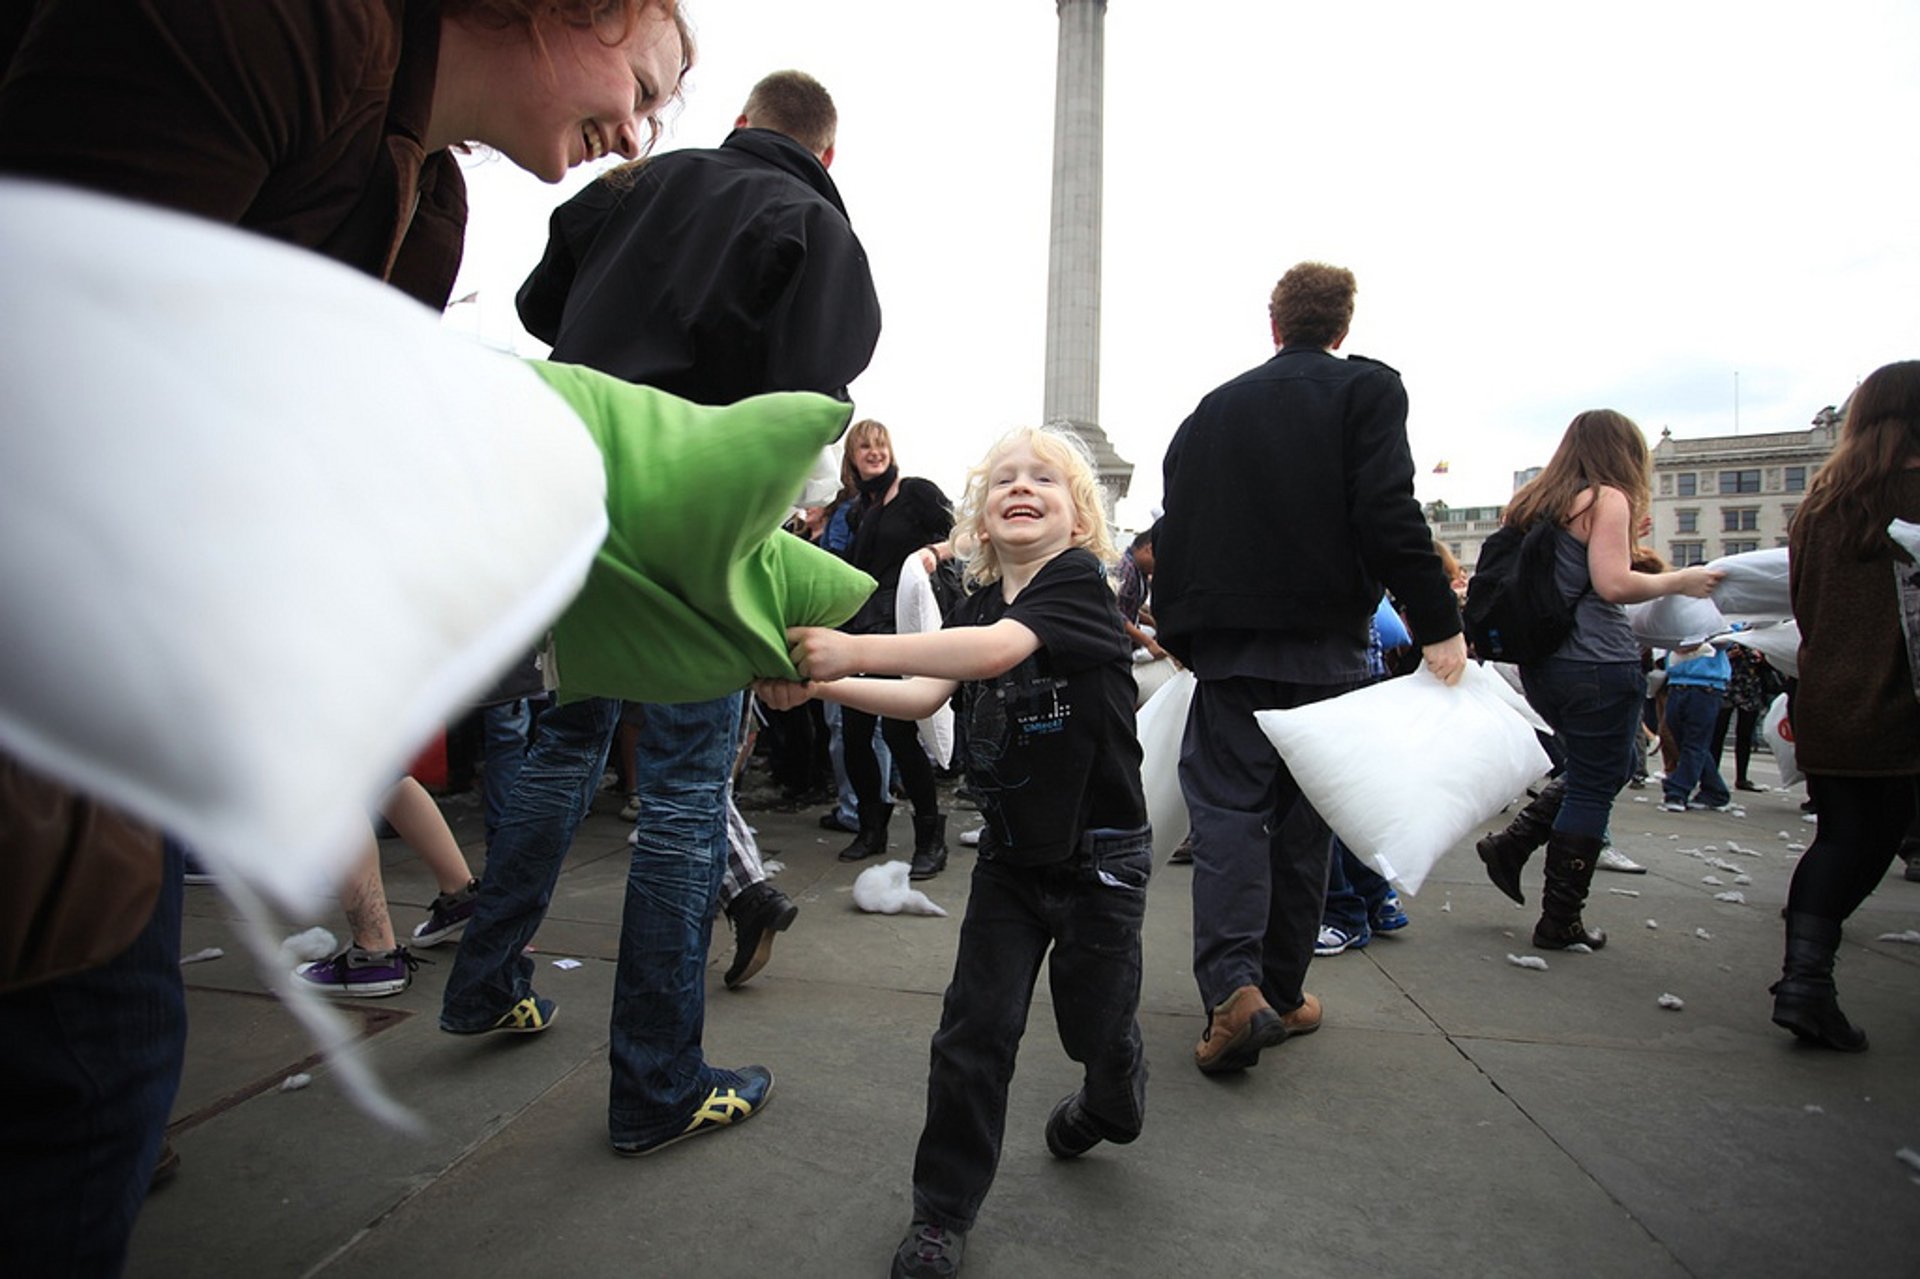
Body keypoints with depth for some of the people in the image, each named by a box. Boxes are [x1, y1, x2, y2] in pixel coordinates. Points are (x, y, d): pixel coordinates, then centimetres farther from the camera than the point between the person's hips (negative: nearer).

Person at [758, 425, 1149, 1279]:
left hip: (1100, 854, -4)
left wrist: (855, 649, -41)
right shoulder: (979, 604, 3)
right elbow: (923, 695, -8)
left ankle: (1108, 1106, 50)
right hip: (1011, 852, 4)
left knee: (1096, 1025, 14)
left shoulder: (1079, 580, -18)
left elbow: (999, 649, -36)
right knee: (974, 1031, 2)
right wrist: (824, 686, -23)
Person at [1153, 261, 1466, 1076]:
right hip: (1324, 643, -1)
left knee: (1227, 809, 2)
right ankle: (1281, 994, 19)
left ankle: (1232, 986, -15)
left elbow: (1175, 530, 10)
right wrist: (1438, 624, -7)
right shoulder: (1367, 390, 1)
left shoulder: (1212, 408, 11)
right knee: (1303, 819, 9)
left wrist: (1181, 637, 16)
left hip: (1227, 643, 2)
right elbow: (1389, 514, -12)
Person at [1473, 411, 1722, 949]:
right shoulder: (1607, 498, -7)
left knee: (1602, 768, 23)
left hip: (1540, 663, 8)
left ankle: (1510, 844, 14)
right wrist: (1679, 581, -3)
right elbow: (1613, 584, -16)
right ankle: (1560, 922, 11)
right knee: (1593, 788, 3)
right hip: (1597, 664, -8)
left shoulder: (1535, 502, 14)